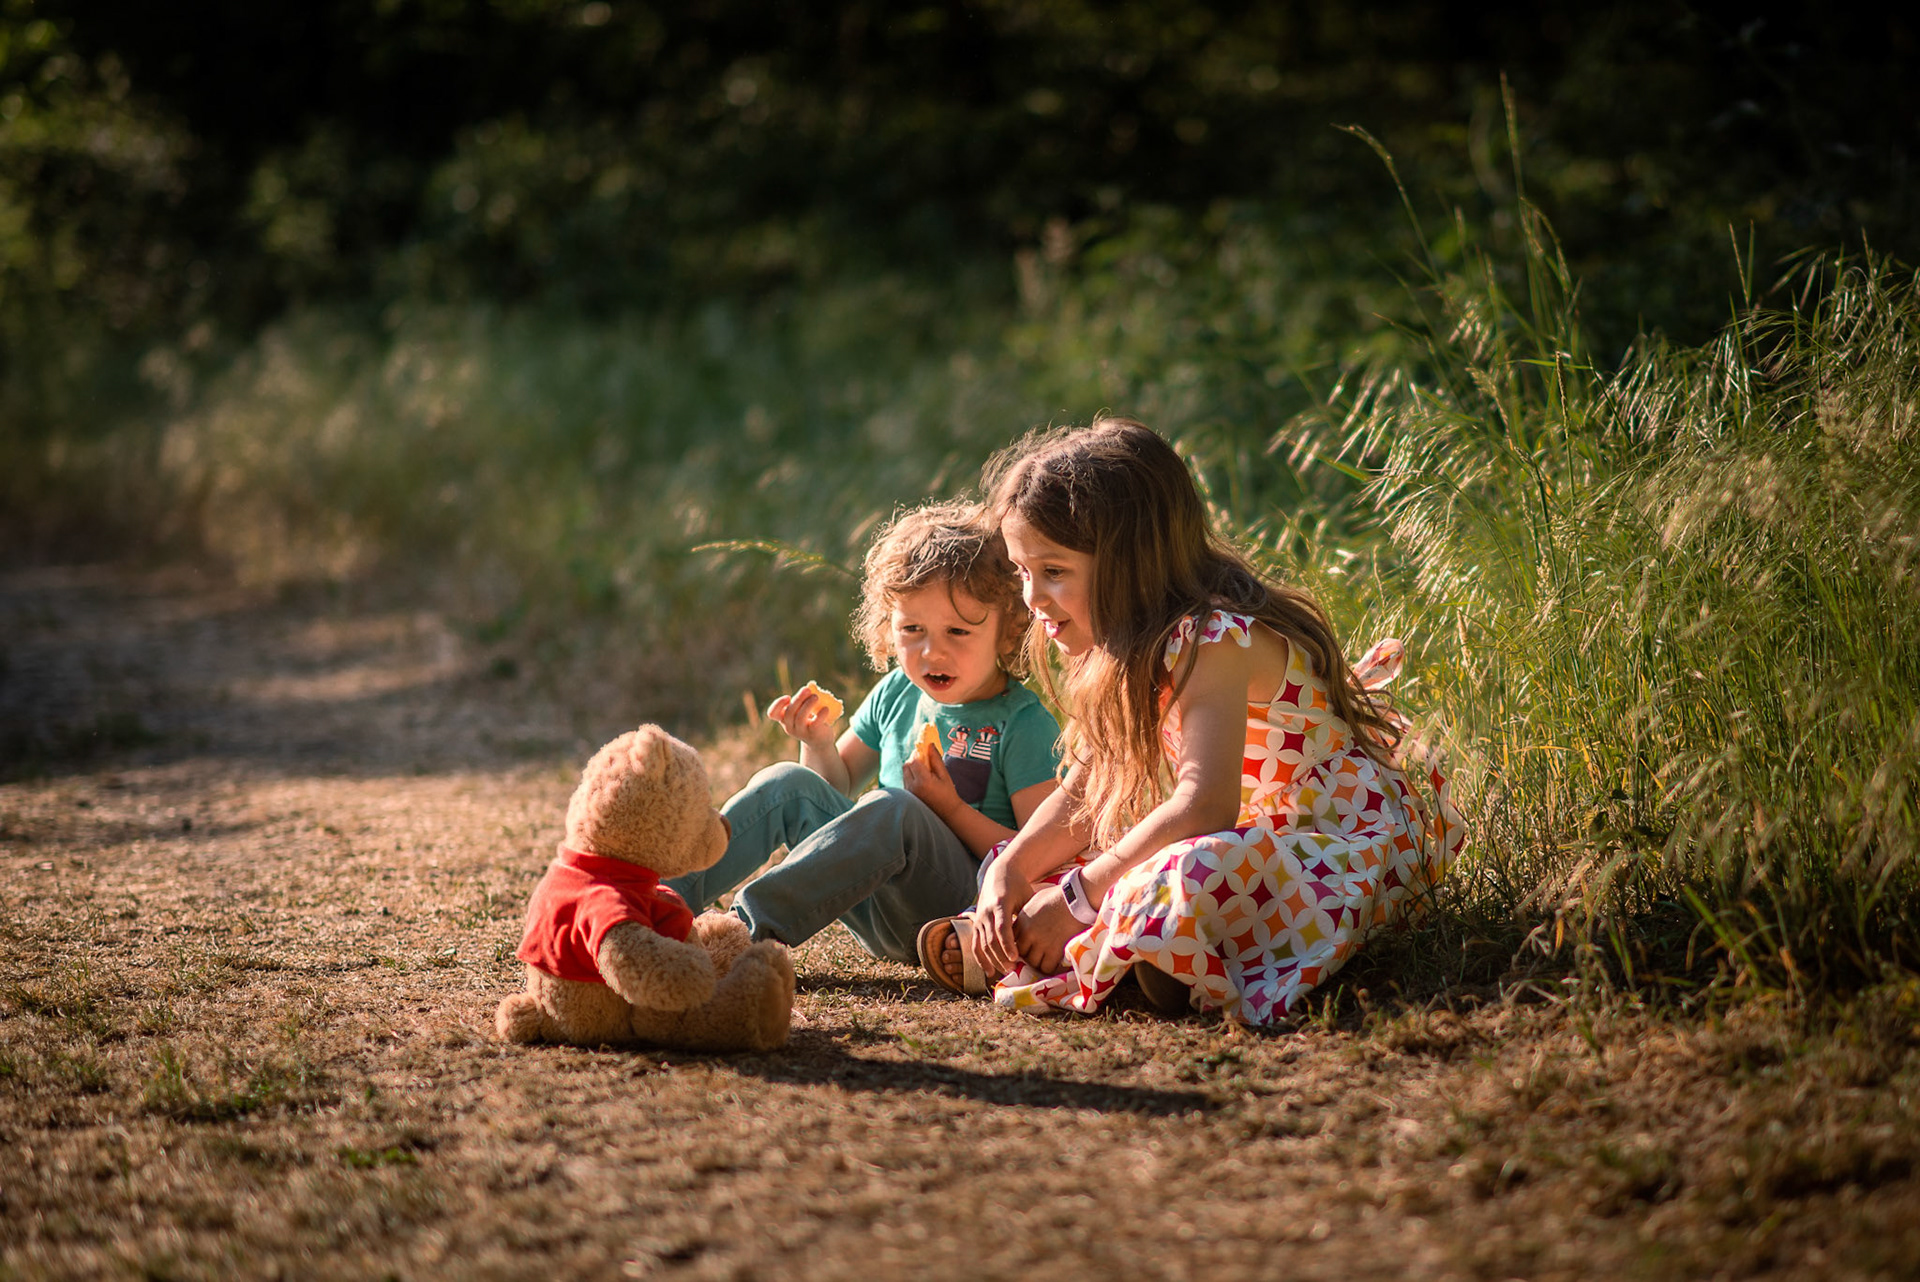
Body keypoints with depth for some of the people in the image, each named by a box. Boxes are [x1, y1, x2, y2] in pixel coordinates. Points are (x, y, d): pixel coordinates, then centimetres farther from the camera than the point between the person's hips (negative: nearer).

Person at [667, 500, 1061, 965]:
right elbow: (840, 784, 26)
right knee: (788, 784, -9)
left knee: (891, 809, -33)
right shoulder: (896, 695, 12)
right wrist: (819, 743, 4)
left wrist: (952, 809, -19)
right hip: (879, 909, 6)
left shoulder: (1025, 724, -7)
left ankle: (750, 926, -43)